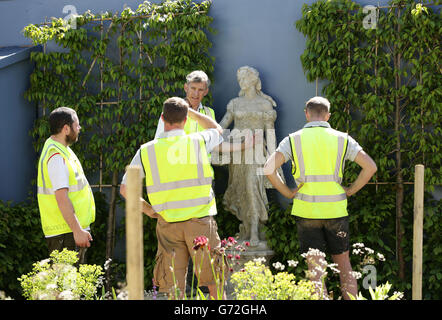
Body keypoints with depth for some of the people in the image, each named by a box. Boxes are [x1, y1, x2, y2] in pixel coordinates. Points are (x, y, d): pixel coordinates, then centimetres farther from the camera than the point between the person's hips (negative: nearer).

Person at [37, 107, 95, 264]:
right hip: (65, 232, -11)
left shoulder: (63, 150, 15)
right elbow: (62, 198, -25)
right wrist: (77, 230, -26)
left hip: (73, 228, 11)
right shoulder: (56, 156, -19)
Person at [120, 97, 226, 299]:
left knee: (172, 286, 6)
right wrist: (190, 112, 26)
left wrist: (147, 209, 12)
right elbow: (217, 130, 22)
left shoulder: (146, 151, -2)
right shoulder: (199, 142, -3)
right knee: (213, 279, 9)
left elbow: (125, 189, 1)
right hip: (199, 220, -1)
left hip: (167, 222, 1)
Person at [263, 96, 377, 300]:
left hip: (306, 210, -1)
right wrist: (350, 191, 4)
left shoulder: (293, 140, 0)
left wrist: (287, 192, 0)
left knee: (316, 268, 1)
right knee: (343, 263, 15)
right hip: (335, 210, 1)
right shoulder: (342, 139, 3)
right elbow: (370, 166, -3)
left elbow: (269, 169, -11)